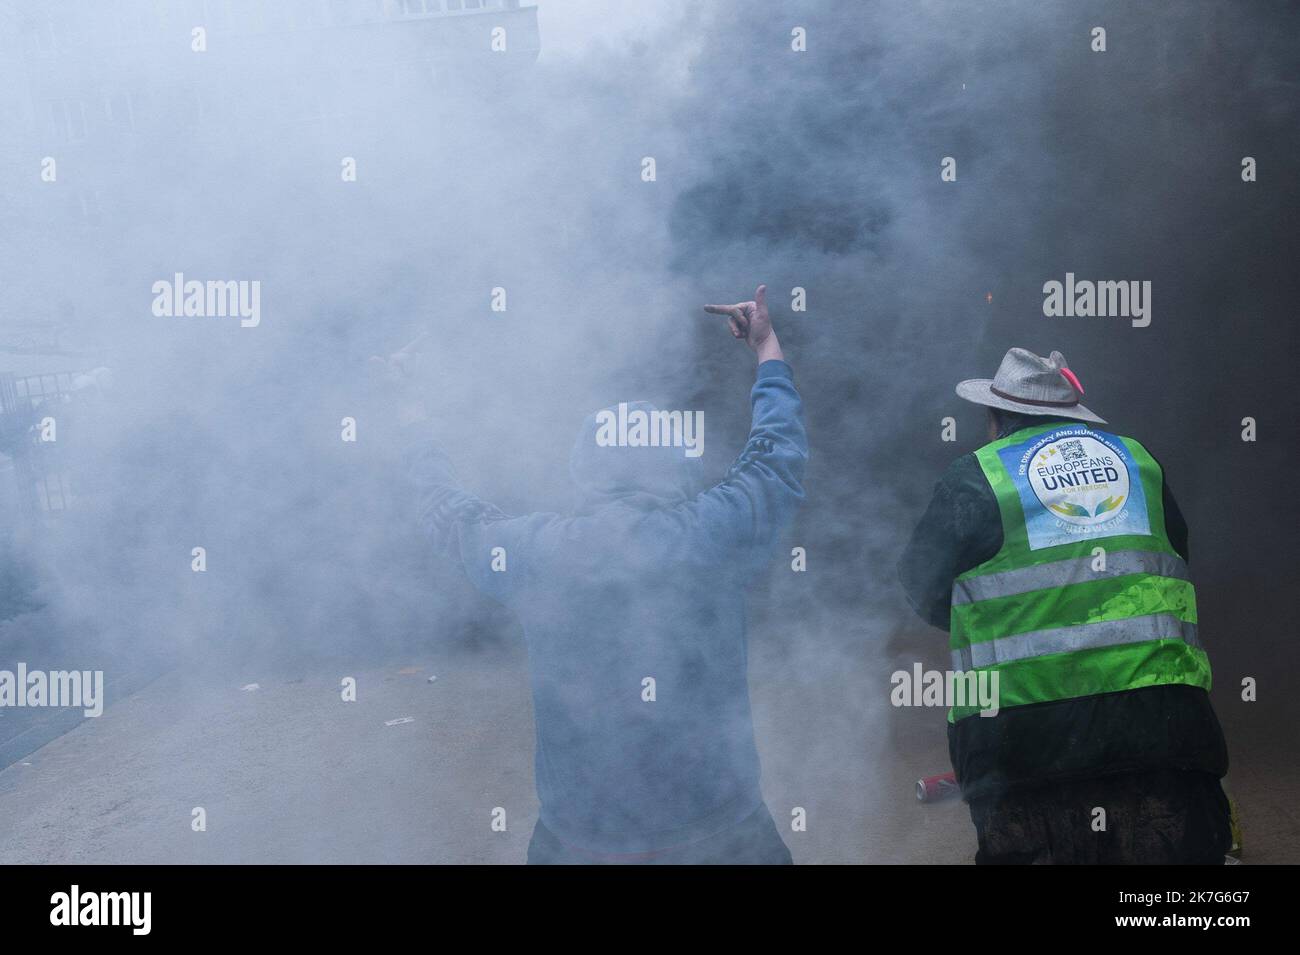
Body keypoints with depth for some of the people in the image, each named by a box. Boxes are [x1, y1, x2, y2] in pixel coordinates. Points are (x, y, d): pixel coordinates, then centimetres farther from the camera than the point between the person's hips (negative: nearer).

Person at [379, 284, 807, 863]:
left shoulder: (531, 552, -7)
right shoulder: (714, 533, -12)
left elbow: (447, 510, 14)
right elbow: (779, 453, 7)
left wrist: (413, 417, 31)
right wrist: (767, 348, 24)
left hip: (576, 839, 2)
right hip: (721, 832, -1)